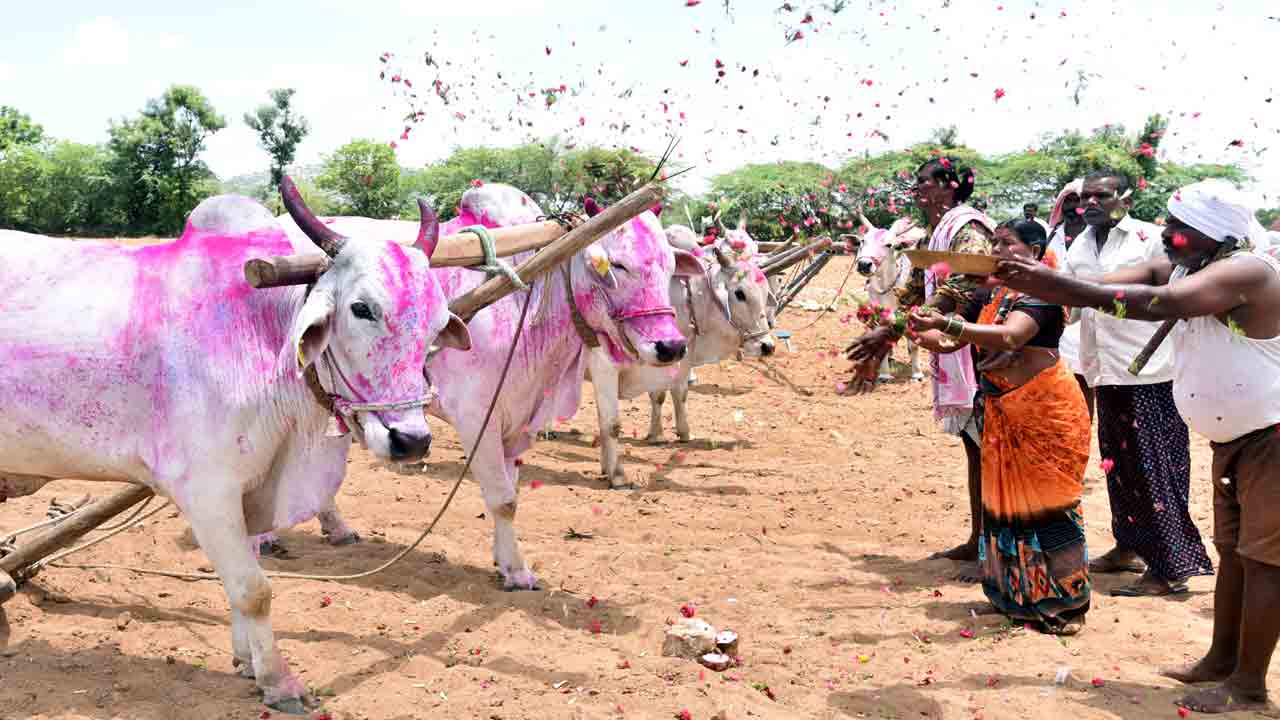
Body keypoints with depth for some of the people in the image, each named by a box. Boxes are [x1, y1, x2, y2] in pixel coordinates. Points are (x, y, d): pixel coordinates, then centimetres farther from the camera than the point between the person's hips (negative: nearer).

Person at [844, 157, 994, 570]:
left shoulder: (967, 231, -15)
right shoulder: (934, 237, 15)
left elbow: (952, 295, -26)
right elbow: (911, 295, 19)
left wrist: (891, 331, -28)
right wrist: (876, 351, 16)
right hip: (954, 358, 9)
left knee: (988, 451, -5)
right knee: (974, 448, 13)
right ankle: (977, 541, 22)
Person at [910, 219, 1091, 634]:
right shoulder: (989, 296, 12)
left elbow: (1009, 337, -29)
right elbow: (950, 342, 13)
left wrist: (947, 324, -37)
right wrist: (925, 333, -10)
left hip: (1044, 410, -8)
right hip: (1001, 413, 8)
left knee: (1046, 500, -3)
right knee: (1005, 501, 11)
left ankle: (1065, 603, 7)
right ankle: (1020, 597, 24)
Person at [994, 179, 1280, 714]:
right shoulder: (1176, 267, 2)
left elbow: (1161, 304, -41)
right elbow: (1100, 288, -4)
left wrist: (1053, 284, -43)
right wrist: (1030, 280, -19)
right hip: (1234, 437, 9)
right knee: (1233, 549, 16)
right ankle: (1222, 660, 28)